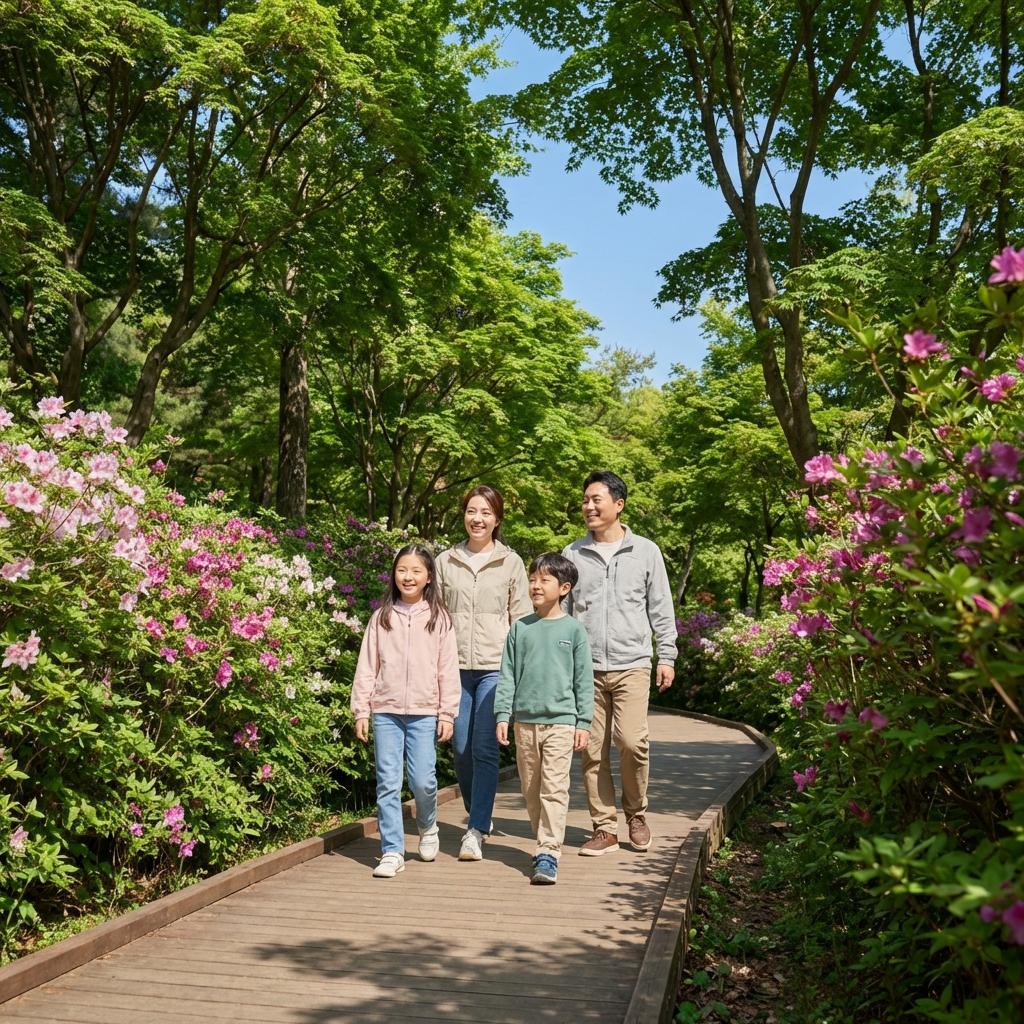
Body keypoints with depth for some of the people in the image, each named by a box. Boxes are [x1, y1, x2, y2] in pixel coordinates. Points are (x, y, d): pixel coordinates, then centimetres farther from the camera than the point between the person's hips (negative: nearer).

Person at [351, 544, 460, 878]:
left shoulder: (439, 618, 4)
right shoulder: (381, 617, 8)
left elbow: (448, 670, 3)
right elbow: (367, 666, 7)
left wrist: (447, 713, -1)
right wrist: (361, 710, 3)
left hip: (424, 712, -1)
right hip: (386, 711, 1)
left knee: (422, 780, -5)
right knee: (387, 782, 1)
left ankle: (427, 827, 26)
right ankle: (392, 851, 10)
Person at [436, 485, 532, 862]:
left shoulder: (511, 562, 4)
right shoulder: (445, 561, 9)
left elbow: (522, 619, 5)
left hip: (495, 667, -2)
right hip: (455, 666, 3)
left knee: (485, 749, -8)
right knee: (461, 749, 8)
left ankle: (476, 831, -2)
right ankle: (479, 815, 29)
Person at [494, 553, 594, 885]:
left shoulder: (573, 629, 0)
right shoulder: (520, 628, 6)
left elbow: (584, 679, 2)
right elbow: (507, 674, 8)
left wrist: (583, 722, 0)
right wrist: (502, 715, 1)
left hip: (561, 722, -3)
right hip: (525, 721, 3)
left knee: (554, 789, -9)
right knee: (531, 790, 11)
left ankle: (548, 854, -6)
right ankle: (545, 843, 25)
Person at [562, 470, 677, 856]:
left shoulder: (645, 552, 7)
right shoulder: (573, 554, 10)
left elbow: (661, 608, 10)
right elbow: (560, 609, 11)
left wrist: (667, 656, 5)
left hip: (631, 665, -2)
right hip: (585, 667, 2)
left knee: (632, 740, -14)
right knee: (592, 749, 2)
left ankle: (635, 813, 12)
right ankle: (605, 827, 14)